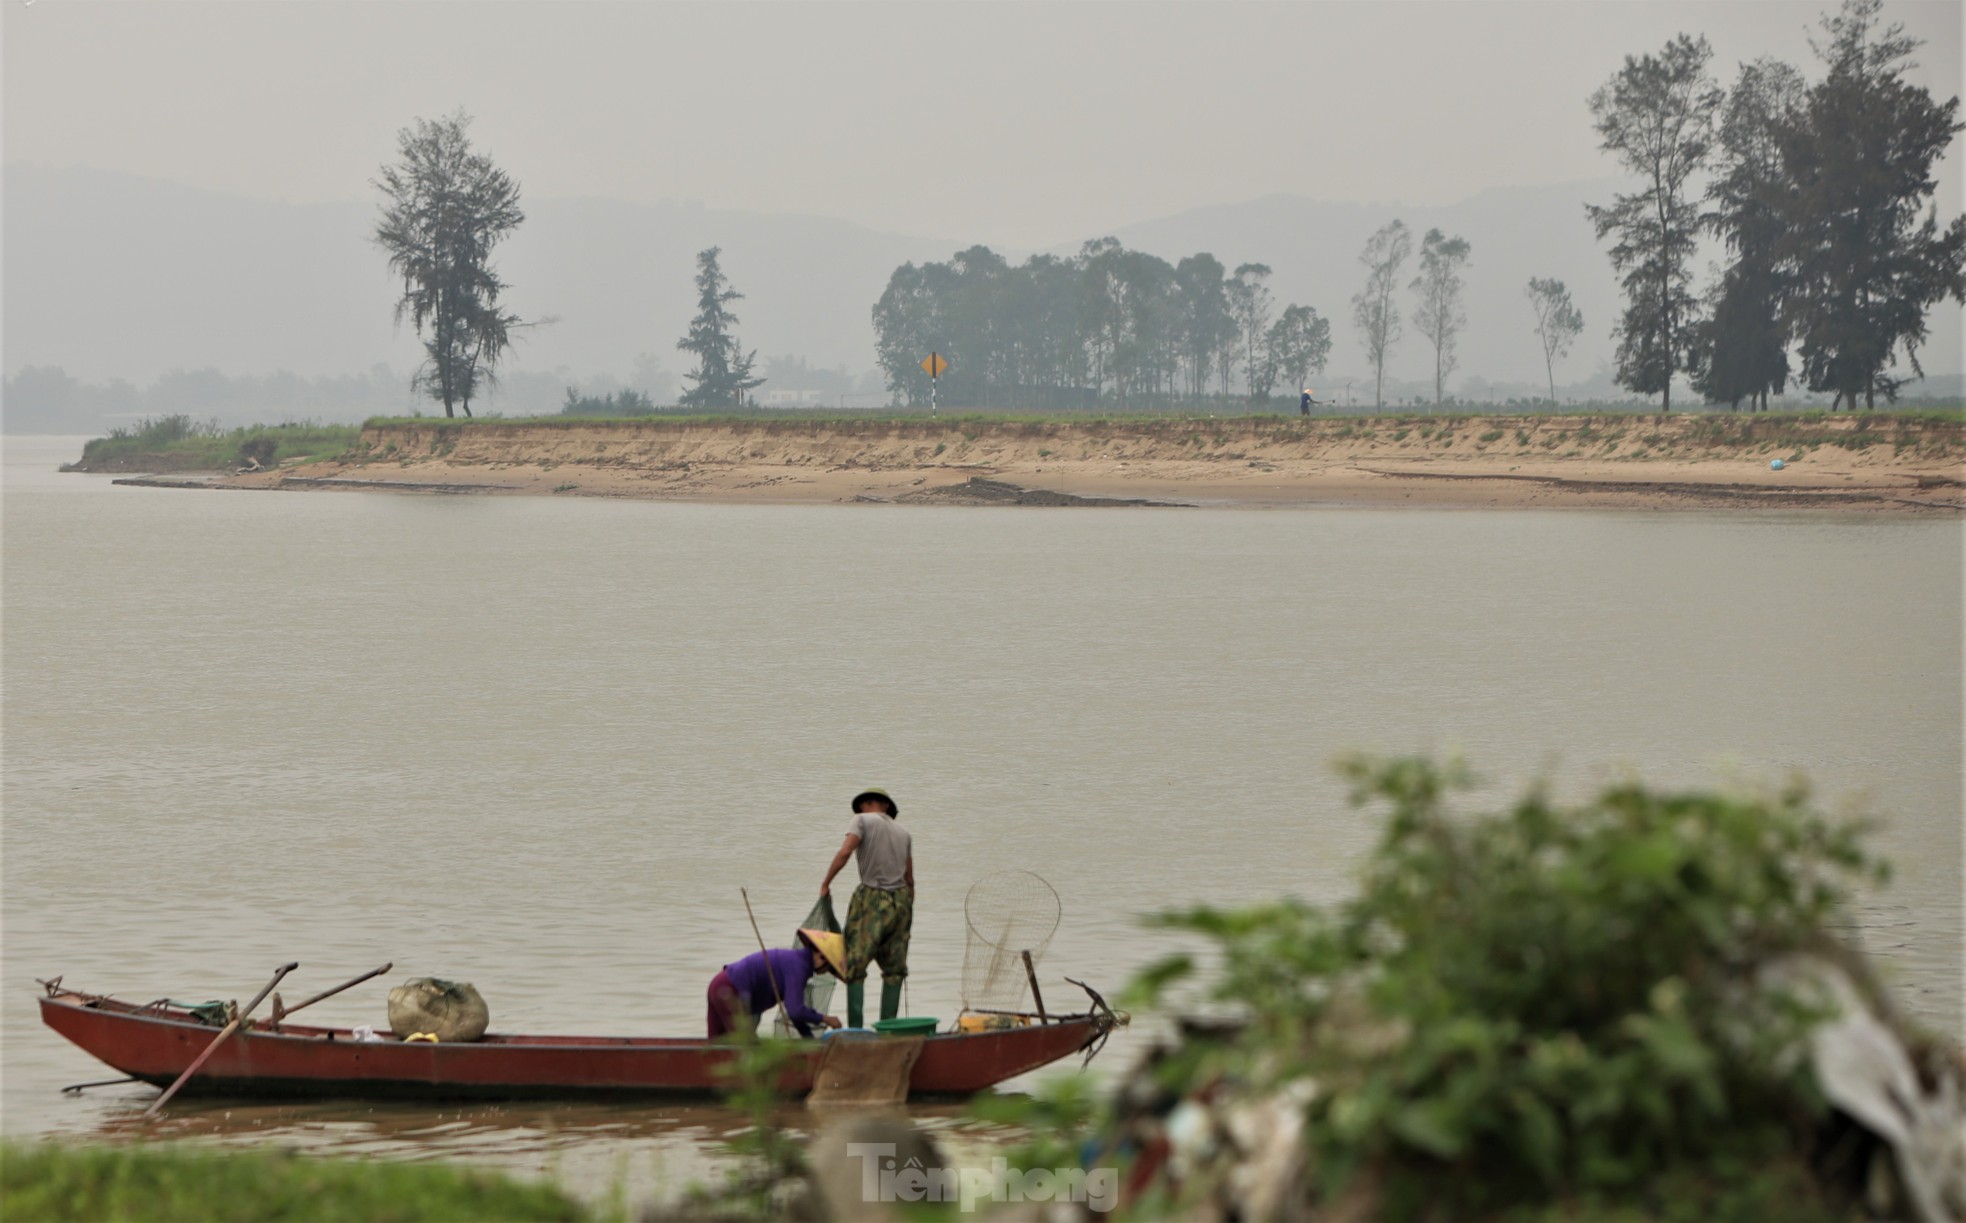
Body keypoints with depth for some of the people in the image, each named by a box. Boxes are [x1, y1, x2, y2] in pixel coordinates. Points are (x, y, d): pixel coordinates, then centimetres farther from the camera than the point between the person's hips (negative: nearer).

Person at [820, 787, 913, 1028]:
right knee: (894, 970, 8)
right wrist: (907, 913, 25)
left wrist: (825, 883, -6)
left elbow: (844, 852, -15)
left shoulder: (862, 821, 1)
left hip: (872, 899, -5)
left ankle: (855, 1028, -11)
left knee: (854, 967, -4)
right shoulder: (903, 833, 17)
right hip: (900, 900, 5)